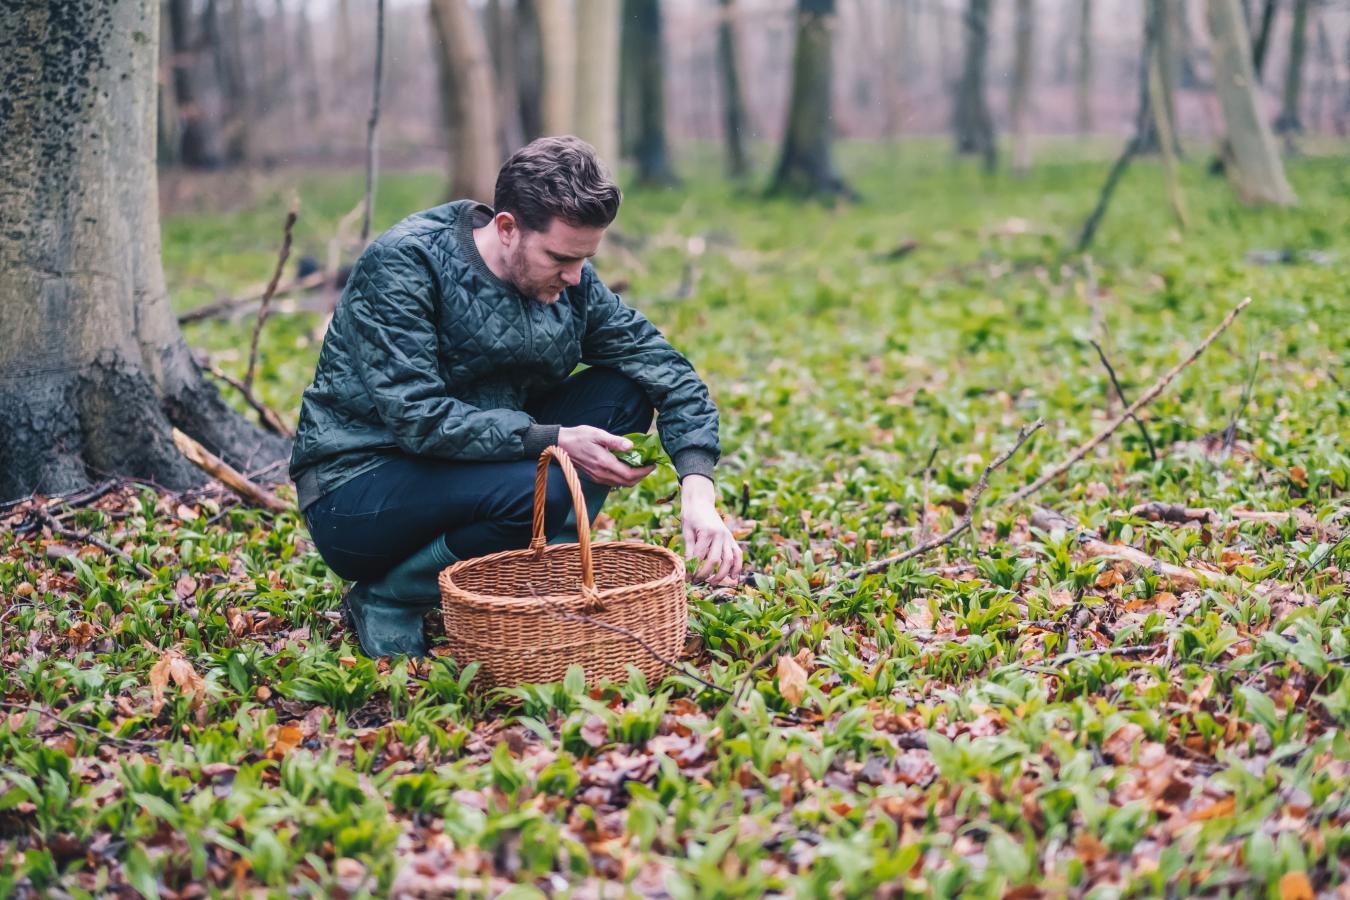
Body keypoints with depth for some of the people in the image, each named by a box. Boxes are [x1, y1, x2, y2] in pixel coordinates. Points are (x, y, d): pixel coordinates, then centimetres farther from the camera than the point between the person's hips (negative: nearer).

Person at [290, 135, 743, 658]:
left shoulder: (572, 283, -3)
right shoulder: (403, 265, -20)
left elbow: (669, 372, -4)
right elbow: (419, 418, -28)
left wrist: (698, 491, -19)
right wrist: (554, 440, -29)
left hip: (481, 470, 6)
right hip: (355, 491, -6)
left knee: (624, 391, -7)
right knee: (540, 488, -33)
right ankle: (386, 599, -10)